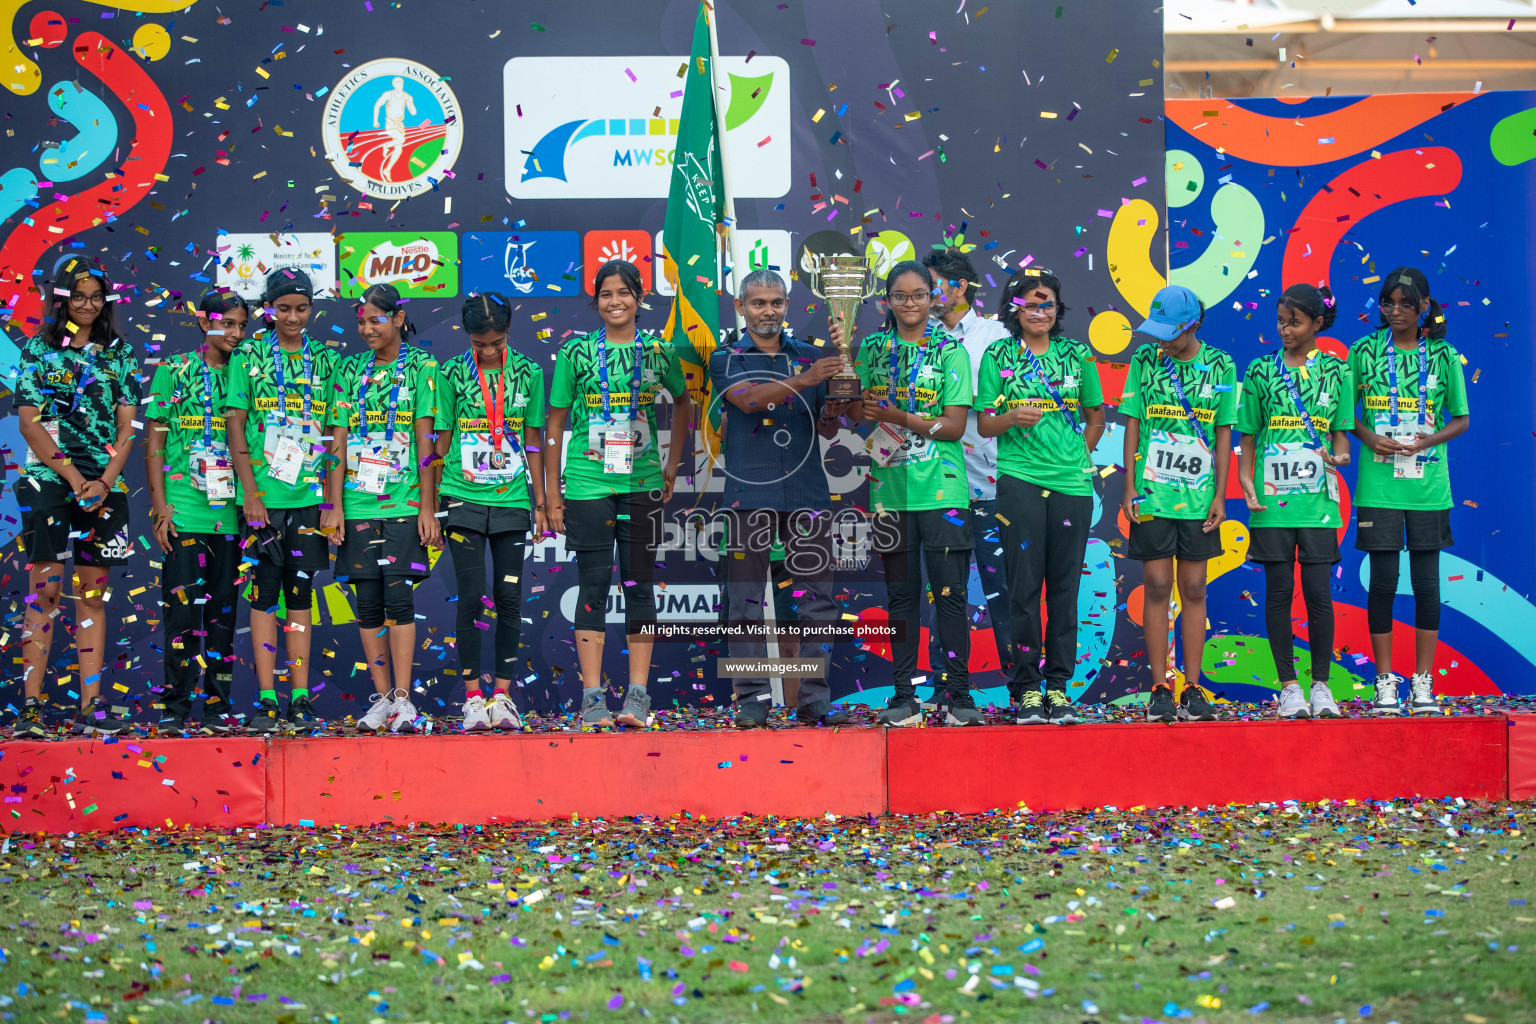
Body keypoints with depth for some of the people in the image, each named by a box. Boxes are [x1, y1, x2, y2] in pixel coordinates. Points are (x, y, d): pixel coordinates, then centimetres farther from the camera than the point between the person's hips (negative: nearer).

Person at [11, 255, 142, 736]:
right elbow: (30, 424, -3)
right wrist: (74, 477, -11)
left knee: (93, 592, 3)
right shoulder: (38, 351, 4)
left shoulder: (119, 355, 11)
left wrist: (105, 481, -8)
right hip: (49, 479, -3)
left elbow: (126, 427, 7)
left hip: (103, 485, 3)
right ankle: (31, 705, -7)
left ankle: (91, 705, 2)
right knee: (44, 590, -7)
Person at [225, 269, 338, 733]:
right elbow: (235, 425, -1)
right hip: (262, 496, -2)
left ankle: (300, 696, 7)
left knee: (301, 594, 5)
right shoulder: (249, 355, 3)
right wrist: (250, 491, -8)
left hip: (309, 496, 2)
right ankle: (266, 699, 1)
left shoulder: (324, 360, 10)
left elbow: (335, 432, 11)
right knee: (264, 594, -1)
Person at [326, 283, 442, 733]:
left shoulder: (421, 367, 3)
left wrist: (428, 507, -6)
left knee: (399, 598, -10)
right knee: (368, 604, 3)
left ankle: (403, 700, -9)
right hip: (358, 505, 4)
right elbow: (338, 441, 9)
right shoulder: (350, 371, 11)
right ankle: (382, 698, 10)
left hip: (404, 504, -3)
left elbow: (425, 442, -1)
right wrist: (334, 505, 2)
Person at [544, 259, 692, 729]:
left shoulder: (659, 352, 6)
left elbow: (682, 405, 23)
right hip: (586, 484, -1)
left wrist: (672, 469, 18)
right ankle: (592, 697, 2)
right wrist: (551, 491, 2)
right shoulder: (576, 353, 1)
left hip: (642, 485, 2)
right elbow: (555, 426, 5)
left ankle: (638, 696, 8)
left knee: (639, 585, 3)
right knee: (593, 585, -1)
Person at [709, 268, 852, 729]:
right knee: (747, 600, -3)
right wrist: (804, 381, -28)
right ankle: (752, 700, 1)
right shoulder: (726, 359, 6)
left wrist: (835, 410, -10)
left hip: (807, 492, 2)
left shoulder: (812, 355, 14)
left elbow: (827, 430, 14)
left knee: (816, 599, 0)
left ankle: (814, 701, 4)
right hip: (749, 493, -2)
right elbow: (748, 399, -15)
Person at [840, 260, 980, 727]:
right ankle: (904, 695, 11)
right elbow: (855, 409, 0)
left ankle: (959, 695, 1)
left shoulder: (951, 351, 1)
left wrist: (898, 417, -16)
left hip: (942, 490, -2)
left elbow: (955, 426, -5)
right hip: (891, 488, 3)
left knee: (949, 594, -4)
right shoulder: (873, 349, 10)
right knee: (900, 595, 6)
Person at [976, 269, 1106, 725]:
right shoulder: (998, 357, 5)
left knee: (1065, 587, 3)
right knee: (1024, 585, -4)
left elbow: (1096, 413, 20)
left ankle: (1058, 686, 9)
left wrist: (1082, 452, 7)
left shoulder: (1077, 355, 11)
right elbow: (983, 423, 4)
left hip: (1072, 483, 2)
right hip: (1020, 480, -2)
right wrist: (1012, 418, -15)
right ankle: (1026, 688, 2)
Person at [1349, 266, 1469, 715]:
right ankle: (1385, 682, 9)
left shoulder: (1443, 356, 3)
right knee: (1383, 581, 0)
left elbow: (1461, 419, 8)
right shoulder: (1365, 351, 3)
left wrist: (1430, 440, -10)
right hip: (1378, 487, 0)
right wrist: (1369, 438, -10)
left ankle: (1423, 683, 11)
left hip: (1428, 487, 0)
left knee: (1427, 582, 2)